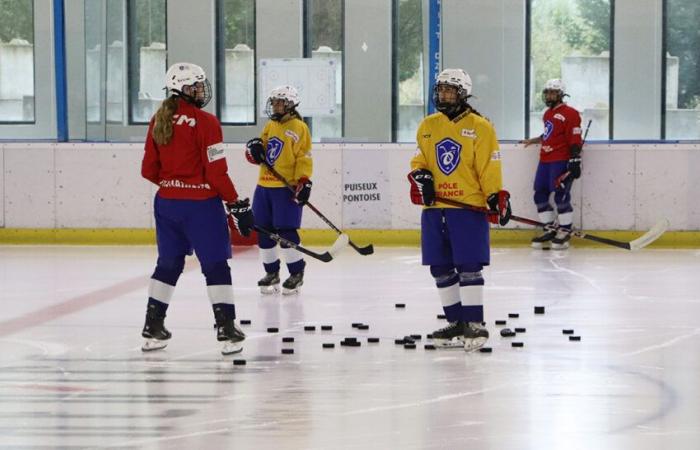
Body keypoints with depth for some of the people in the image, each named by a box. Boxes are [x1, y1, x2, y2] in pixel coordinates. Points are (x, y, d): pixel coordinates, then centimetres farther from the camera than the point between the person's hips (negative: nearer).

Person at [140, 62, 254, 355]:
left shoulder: (158, 121, 4)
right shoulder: (205, 122, -14)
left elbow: (149, 171, 8)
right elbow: (216, 173, -16)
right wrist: (237, 205, -7)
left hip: (167, 202, 6)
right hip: (201, 205, -6)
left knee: (169, 263, 18)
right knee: (216, 265, 2)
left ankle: (152, 328, 20)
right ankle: (226, 329, 0)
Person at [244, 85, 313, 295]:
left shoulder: (299, 128, -6)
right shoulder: (270, 126, 15)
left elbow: (304, 158, -11)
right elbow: (262, 150, 20)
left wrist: (304, 182, -19)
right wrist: (255, 148, -3)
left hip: (287, 188, -7)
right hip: (264, 185, 7)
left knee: (286, 231, -8)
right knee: (264, 232, 8)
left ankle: (296, 273, 5)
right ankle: (271, 273, 20)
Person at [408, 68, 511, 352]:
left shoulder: (480, 127, -3)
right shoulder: (427, 126, 13)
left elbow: (489, 167, -7)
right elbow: (419, 160, 17)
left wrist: (496, 197, -14)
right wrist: (419, 177, -3)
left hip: (469, 207, -6)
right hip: (434, 208, 6)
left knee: (468, 267, -10)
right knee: (441, 270, 8)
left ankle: (475, 325, -6)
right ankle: (456, 324, 18)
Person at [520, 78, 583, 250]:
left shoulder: (569, 113, -10)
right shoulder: (547, 114, 18)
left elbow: (575, 140, -15)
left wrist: (575, 161, -19)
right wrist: (532, 141, 30)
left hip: (561, 162, -9)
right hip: (545, 161, 9)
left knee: (561, 196, -10)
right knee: (540, 195, 7)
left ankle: (565, 233, -2)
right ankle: (550, 230, 15)